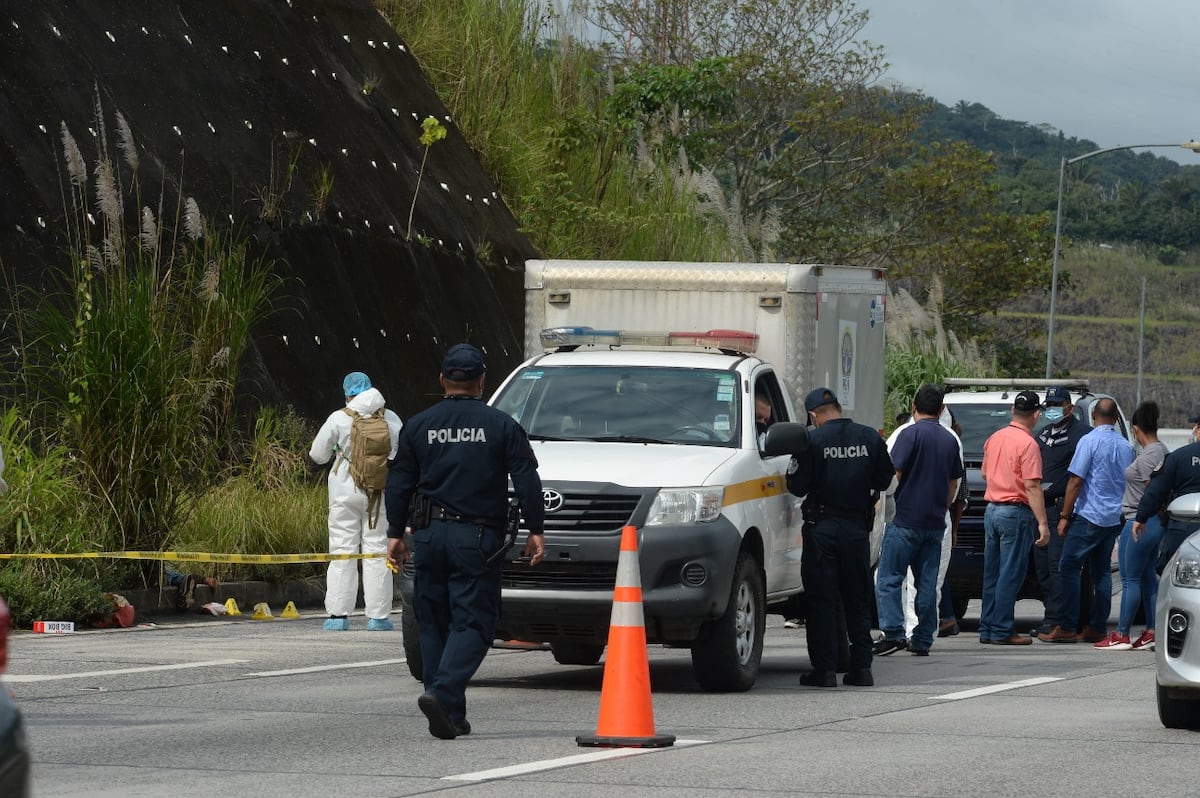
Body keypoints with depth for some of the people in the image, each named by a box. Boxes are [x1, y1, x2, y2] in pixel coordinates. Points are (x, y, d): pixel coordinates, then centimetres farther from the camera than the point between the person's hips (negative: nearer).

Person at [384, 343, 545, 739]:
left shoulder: (418, 426, 8)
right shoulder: (501, 426, 1)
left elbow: (399, 483, 9)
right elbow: (526, 480, -1)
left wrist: (395, 533, 14)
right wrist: (535, 531, 4)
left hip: (429, 535, 3)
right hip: (477, 538, -3)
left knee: (433, 624, 10)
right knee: (473, 622, -3)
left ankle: (451, 717, 8)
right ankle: (443, 692, -24)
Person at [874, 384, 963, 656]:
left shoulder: (910, 434, -9)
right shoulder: (950, 440, 11)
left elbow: (894, 473, -13)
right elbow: (954, 483, 19)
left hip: (906, 519, -6)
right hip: (935, 522, 6)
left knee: (889, 578, -3)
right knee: (927, 583, 9)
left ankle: (892, 632, -15)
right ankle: (922, 641, 8)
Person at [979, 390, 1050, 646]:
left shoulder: (994, 438, 9)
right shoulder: (1027, 444, -15)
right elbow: (1032, 486, -19)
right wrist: (1042, 523, -18)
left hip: (991, 509, 8)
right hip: (1015, 512, -8)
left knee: (992, 573, 13)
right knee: (1010, 574, -4)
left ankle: (987, 629, 16)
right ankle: (1002, 631, -5)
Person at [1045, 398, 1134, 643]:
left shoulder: (1090, 441, -10)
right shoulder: (1125, 446, 10)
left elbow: (1075, 481, -13)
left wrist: (1064, 517, -9)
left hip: (1089, 515, -7)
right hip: (1115, 519, 7)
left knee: (1070, 567, -4)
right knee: (1102, 571, 11)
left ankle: (1067, 628, -9)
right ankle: (1098, 628, 9)